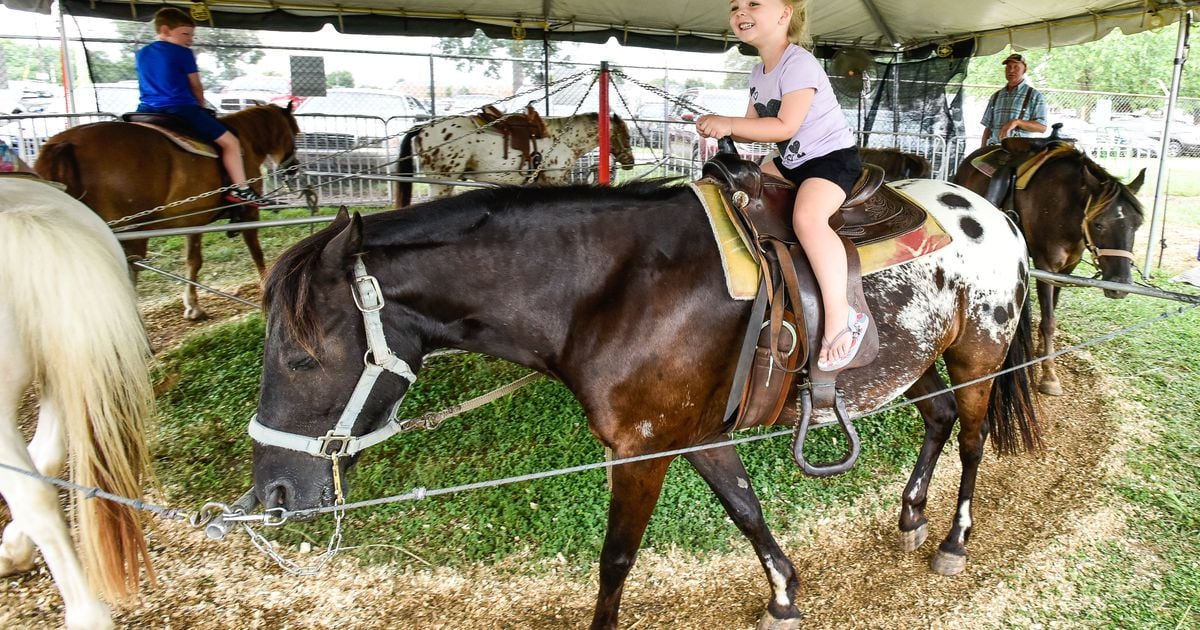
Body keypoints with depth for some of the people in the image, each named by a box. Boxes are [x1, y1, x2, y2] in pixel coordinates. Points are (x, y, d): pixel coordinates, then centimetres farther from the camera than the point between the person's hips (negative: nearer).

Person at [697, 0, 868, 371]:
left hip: (833, 156, -10)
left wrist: (729, 124, -26)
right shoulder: (758, 74, 10)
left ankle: (840, 318, -32)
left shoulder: (798, 64, -18)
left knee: (807, 216, -34)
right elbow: (755, 129, 10)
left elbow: (785, 127, -26)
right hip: (792, 161, 10)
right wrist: (720, 128, -10)